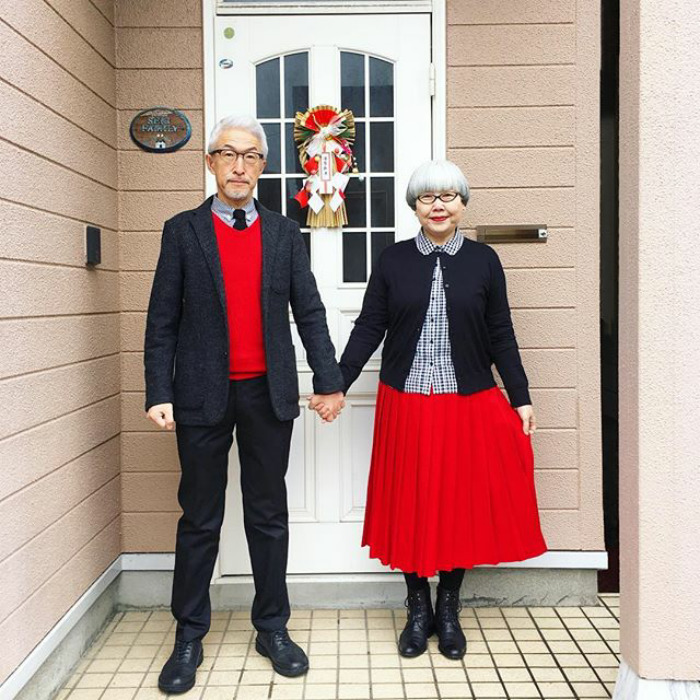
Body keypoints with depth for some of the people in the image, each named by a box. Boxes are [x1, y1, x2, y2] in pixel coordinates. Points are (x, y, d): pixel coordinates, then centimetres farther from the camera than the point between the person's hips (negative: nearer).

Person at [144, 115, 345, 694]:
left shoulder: (284, 233, 8)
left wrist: (329, 381, -1)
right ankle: (190, 636, 23)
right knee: (200, 519, 8)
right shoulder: (182, 231, 3)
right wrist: (159, 393, -8)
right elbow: (163, 319, 0)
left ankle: (272, 628, 25)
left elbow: (310, 312, 6)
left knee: (269, 515, 11)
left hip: (269, 394, 2)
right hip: (203, 394, -1)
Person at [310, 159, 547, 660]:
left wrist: (521, 398, 2)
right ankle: (418, 608, 24)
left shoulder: (483, 260, 2)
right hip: (406, 404, 0)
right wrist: (336, 386, -3)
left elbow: (501, 336, 4)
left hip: (468, 404, 0)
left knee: (461, 503, 7)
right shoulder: (394, 260, 3)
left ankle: (449, 609, 26)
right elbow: (369, 328, 2)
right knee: (409, 504, 7)